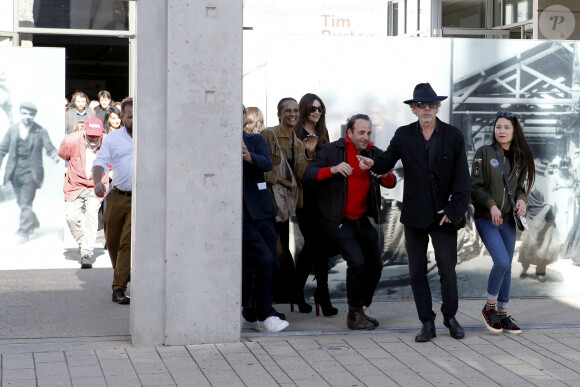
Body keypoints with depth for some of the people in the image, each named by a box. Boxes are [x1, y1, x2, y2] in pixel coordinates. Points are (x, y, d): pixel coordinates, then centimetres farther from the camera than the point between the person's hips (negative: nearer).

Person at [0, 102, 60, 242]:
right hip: (15, 171, 4)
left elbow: (49, 147, -8)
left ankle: (24, 232, -4)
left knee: (26, 203, -9)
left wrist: (55, 156, -29)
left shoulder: (41, 131, -3)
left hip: (31, 171, -4)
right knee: (21, 202, 15)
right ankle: (34, 222, 38)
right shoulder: (12, 129, 6)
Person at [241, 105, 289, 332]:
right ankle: (265, 316, -6)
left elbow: (267, 164, -12)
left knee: (253, 266, 7)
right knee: (263, 260, -15)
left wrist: (249, 157, -32)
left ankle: (249, 316, 21)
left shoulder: (256, 140, 8)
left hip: (261, 212, 3)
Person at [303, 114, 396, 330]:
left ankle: (359, 311, 24)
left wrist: (384, 175, -22)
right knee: (357, 262, -19)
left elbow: (391, 183, 2)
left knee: (375, 266, 5)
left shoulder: (375, 154, 8)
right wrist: (333, 169, -32)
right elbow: (308, 175, -15)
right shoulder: (332, 151, -7)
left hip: (362, 221, 6)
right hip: (338, 221, -6)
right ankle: (354, 314, -6)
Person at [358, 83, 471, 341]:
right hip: (415, 215, 1)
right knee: (417, 271, 3)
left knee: (447, 270, 7)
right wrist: (372, 164, -19)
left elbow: (462, 177, -2)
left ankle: (450, 318, 25)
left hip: (444, 214, -1)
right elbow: (386, 163, 5)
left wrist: (454, 209, -10)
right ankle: (427, 323, 12)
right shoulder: (403, 136, 4)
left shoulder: (453, 136, 0)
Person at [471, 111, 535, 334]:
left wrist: (521, 199, -6)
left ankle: (503, 315, 15)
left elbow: (520, 187, 16)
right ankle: (489, 307, 2)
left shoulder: (519, 158, 8)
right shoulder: (484, 153, -5)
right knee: (501, 262, -18)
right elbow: (475, 186, -8)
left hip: (508, 220, 5)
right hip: (486, 218, -5)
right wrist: (491, 205, -21)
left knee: (507, 267, 6)